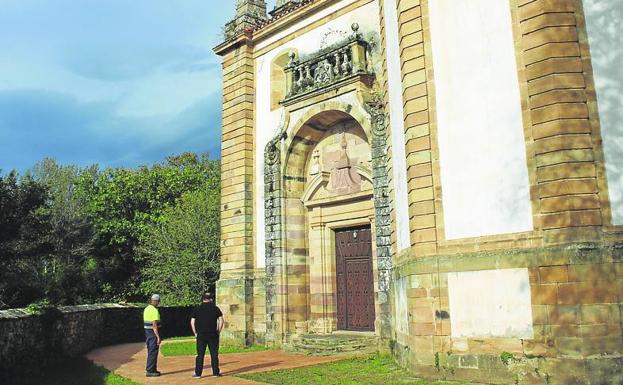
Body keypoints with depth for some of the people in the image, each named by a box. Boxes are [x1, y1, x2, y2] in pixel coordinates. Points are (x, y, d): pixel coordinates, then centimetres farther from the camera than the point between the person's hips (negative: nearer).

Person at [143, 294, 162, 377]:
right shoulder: (155, 311, -19)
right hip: (153, 333, -9)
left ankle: (149, 369, 26)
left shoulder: (146, 309, 9)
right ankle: (150, 371, 4)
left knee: (150, 351, 18)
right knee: (153, 352, -1)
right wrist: (158, 337, -21)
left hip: (147, 332, 9)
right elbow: (154, 325, -23)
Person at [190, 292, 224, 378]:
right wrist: (218, 331, 5)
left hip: (201, 335, 0)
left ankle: (198, 373, 5)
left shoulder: (197, 309, 3)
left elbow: (192, 322, 1)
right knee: (214, 354, 6)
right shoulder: (215, 308, 2)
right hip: (213, 335, 0)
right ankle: (216, 372, 9)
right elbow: (221, 320, -3)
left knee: (200, 355, 5)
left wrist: (195, 333, 8)